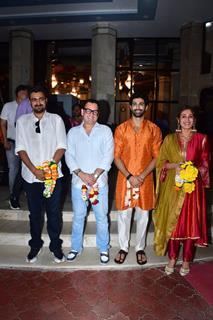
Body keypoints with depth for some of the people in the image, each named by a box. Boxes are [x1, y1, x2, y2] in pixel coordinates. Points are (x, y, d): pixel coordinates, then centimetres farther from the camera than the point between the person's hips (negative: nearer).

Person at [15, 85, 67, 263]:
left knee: (54, 213, 8)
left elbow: (62, 146, -2)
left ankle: (56, 246, 27)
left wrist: (50, 166, -15)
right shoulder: (22, 121, 3)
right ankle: (35, 245, 34)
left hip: (53, 175, -1)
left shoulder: (56, 119, 1)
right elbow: (21, 149, -1)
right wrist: (34, 170, -12)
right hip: (31, 176, 1)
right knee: (35, 213, 15)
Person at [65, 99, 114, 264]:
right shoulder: (73, 132, 8)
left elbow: (108, 155, -5)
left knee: (102, 217, 7)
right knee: (78, 216, 13)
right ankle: (76, 247, 31)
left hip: (99, 181, -1)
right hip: (78, 181, 2)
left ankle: (103, 249, 25)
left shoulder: (105, 130, 3)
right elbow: (69, 155, 1)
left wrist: (95, 175, -14)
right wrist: (81, 174, -13)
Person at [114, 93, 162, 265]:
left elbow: (156, 157, -2)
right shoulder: (121, 129, 0)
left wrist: (142, 176, -13)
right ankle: (123, 248, 26)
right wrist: (130, 176, -13)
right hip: (125, 178, 0)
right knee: (124, 214, 8)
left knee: (143, 215, 10)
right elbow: (116, 157, -3)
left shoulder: (154, 129, 0)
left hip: (145, 178, 0)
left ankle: (140, 248, 29)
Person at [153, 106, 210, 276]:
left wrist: (193, 170, -14)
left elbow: (205, 164, 5)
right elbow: (161, 162, 6)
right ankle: (172, 258, 23)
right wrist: (174, 165, -13)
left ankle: (186, 260, 23)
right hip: (173, 186, 1)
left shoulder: (202, 139, 2)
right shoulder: (170, 139, 6)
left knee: (190, 222, 6)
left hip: (192, 186, -1)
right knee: (171, 221, 6)